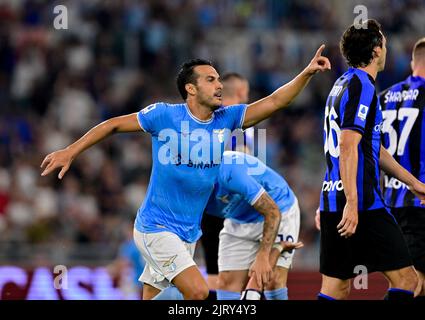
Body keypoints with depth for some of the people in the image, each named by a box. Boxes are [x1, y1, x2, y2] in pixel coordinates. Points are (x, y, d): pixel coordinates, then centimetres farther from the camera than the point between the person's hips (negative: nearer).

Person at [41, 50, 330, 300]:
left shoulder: (225, 119, 3)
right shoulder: (164, 115, -10)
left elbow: (274, 102, -3)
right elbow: (114, 125, 0)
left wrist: (307, 73, -16)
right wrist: (71, 152, -1)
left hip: (189, 232, 6)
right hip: (156, 228, -6)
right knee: (198, 291, -20)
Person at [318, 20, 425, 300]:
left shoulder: (344, 85, 21)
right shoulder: (362, 86, -10)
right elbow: (347, 145, -20)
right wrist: (352, 203, -25)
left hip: (333, 202, 10)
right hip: (362, 204, -10)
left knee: (336, 288, 8)